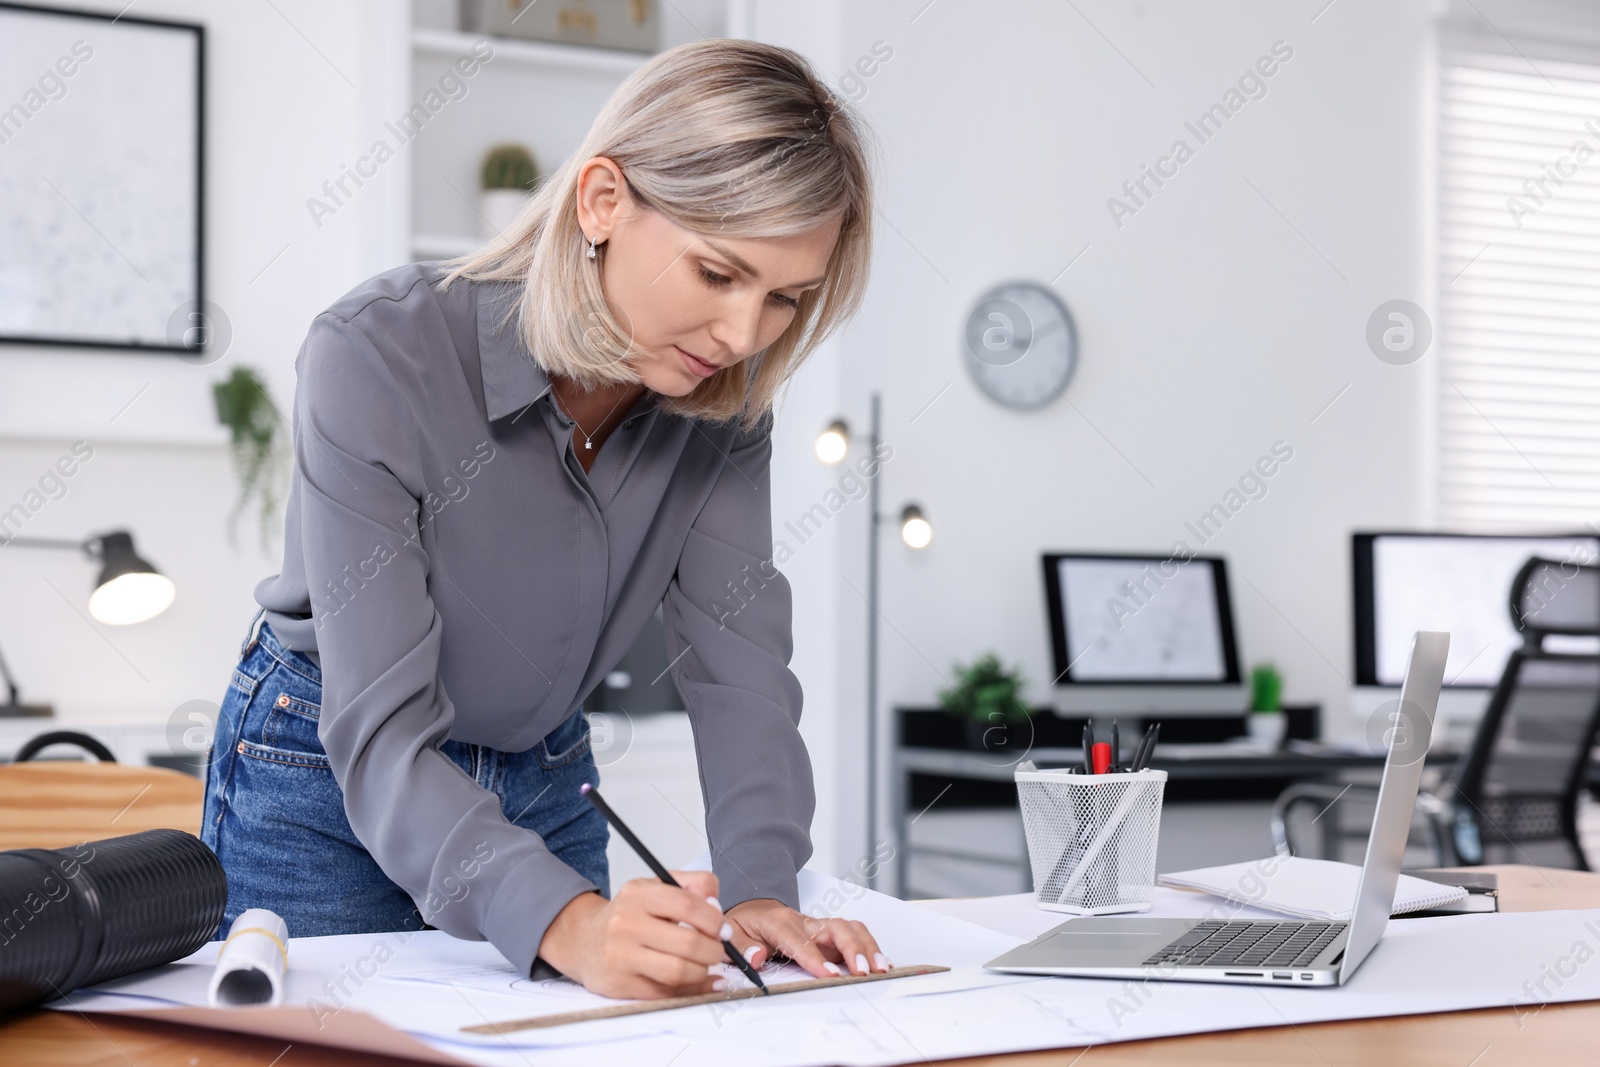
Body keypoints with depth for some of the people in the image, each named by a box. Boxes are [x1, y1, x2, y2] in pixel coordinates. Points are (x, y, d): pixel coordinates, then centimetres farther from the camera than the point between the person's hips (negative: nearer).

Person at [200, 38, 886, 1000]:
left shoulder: (723, 392, -14)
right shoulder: (379, 355, -31)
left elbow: (737, 660, -15)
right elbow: (380, 734, -34)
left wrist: (761, 889, -31)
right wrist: (567, 922, -49)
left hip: (545, 786, 5)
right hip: (326, 785, -4)